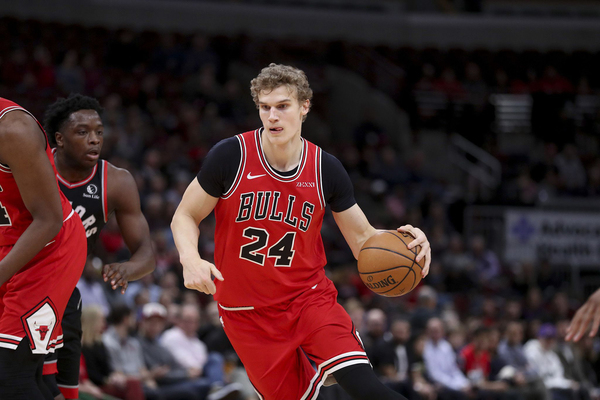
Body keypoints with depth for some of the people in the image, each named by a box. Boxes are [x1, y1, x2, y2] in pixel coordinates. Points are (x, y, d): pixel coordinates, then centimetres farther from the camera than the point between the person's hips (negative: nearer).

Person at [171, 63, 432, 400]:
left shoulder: (326, 169, -5)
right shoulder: (230, 156, -12)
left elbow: (363, 239, 2)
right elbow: (185, 217, -2)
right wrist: (190, 260, -23)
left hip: (309, 297, 1)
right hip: (248, 312, 0)